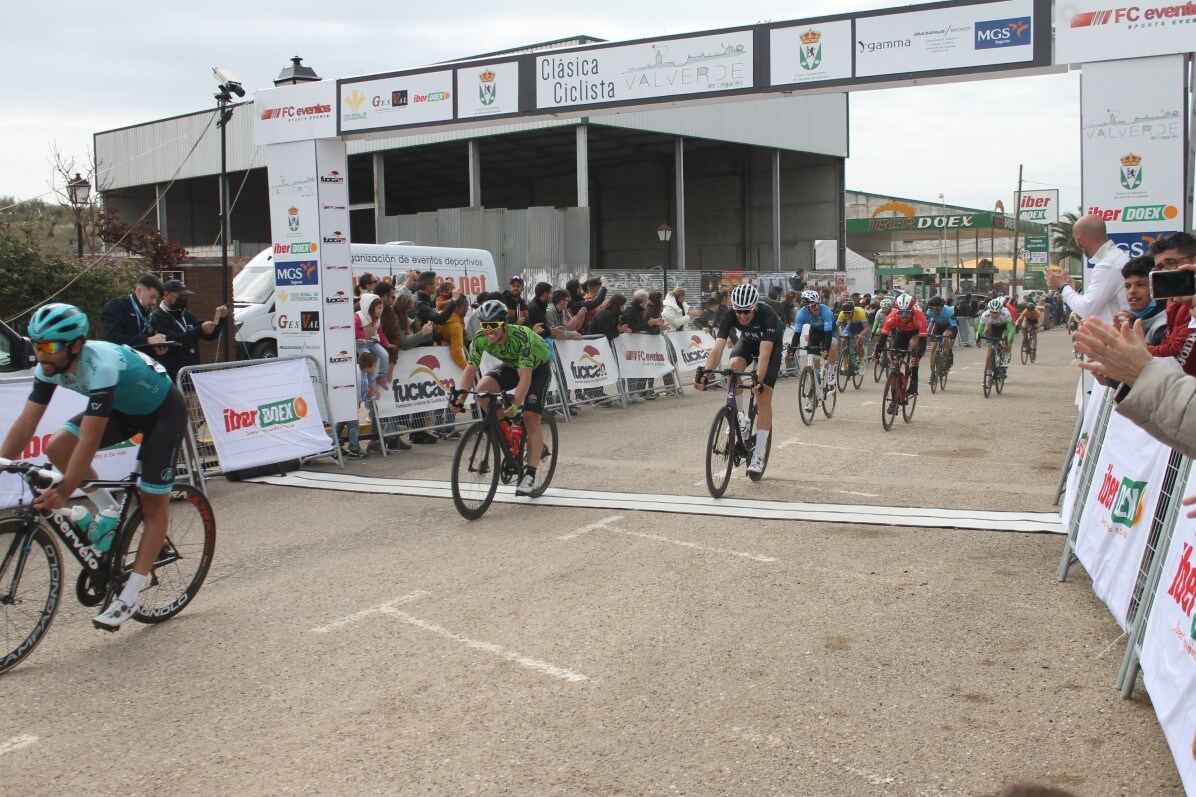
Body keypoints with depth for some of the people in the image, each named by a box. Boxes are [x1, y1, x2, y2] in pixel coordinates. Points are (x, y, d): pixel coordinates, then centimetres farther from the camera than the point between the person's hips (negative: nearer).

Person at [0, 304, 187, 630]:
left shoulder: (101, 366, -38)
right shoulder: (50, 366, -16)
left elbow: (90, 440, -40)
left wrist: (64, 492, -42)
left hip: (163, 411, -7)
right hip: (122, 409, 7)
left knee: (153, 504, -5)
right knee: (57, 448, -16)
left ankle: (129, 596, 3)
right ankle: (110, 511, 5)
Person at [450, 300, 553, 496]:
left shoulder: (521, 337, -38)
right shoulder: (480, 339, -24)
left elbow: (525, 376, -43)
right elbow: (470, 369, -23)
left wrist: (516, 404, -54)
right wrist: (460, 397, -37)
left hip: (538, 367, -5)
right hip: (511, 366, 5)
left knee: (530, 418, -16)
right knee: (482, 389, -23)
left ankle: (529, 475, -8)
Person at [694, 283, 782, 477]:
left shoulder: (767, 315, -38)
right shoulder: (730, 316, -29)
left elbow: (764, 353, -46)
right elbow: (717, 348, -37)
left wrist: (759, 380, -58)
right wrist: (704, 373, -50)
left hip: (772, 344, -3)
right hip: (748, 341, 3)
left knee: (763, 397, -13)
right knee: (734, 365, -31)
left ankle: (758, 455, -10)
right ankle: (741, 417, -11)